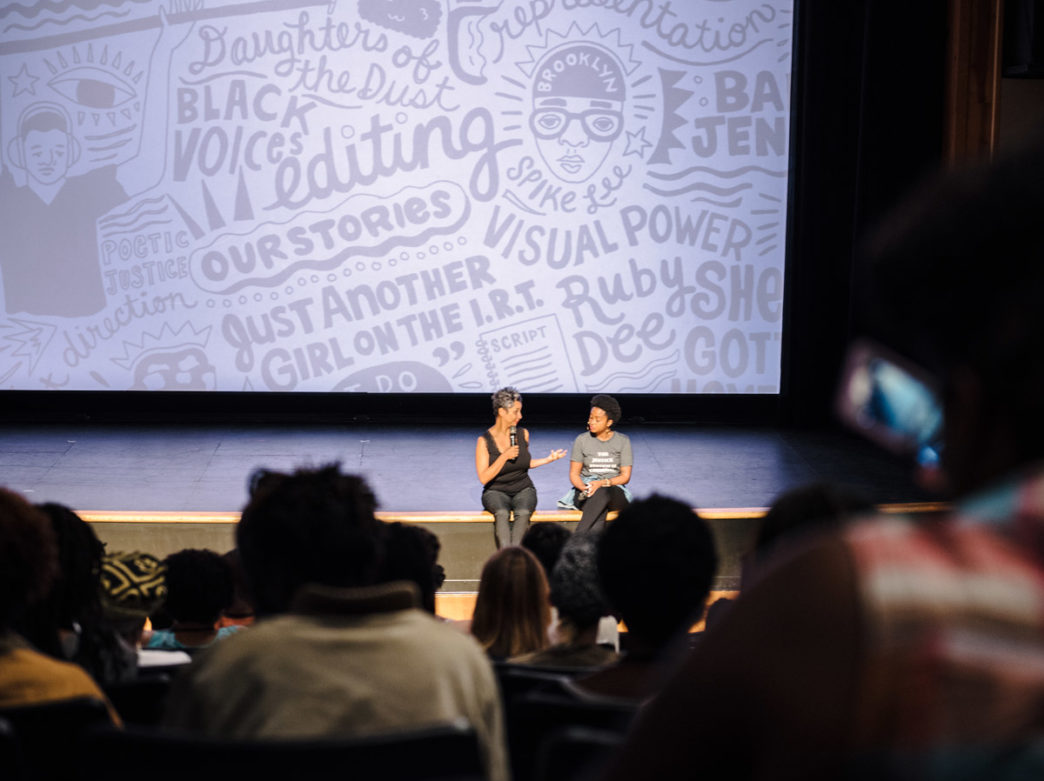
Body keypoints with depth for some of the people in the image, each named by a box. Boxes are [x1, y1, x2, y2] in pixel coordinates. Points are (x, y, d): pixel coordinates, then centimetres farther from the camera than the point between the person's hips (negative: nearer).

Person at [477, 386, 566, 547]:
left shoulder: (523, 434, 5)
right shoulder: (484, 441, -7)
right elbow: (484, 478, -12)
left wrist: (549, 459, 11)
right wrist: (504, 456, -18)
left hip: (523, 489, 2)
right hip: (496, 491, -2)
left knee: (523, 513, -32)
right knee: (502, 513, -36)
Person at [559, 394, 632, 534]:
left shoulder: (623, 441, 5)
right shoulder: (582, 440, 6)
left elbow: (625, 476, 2)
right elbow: (574, 474, 7)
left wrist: (602, 483, -17)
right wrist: (584, 488, -17)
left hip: (615, 492, -1)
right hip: (585, 493, 1)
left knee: (603, 493, -40)